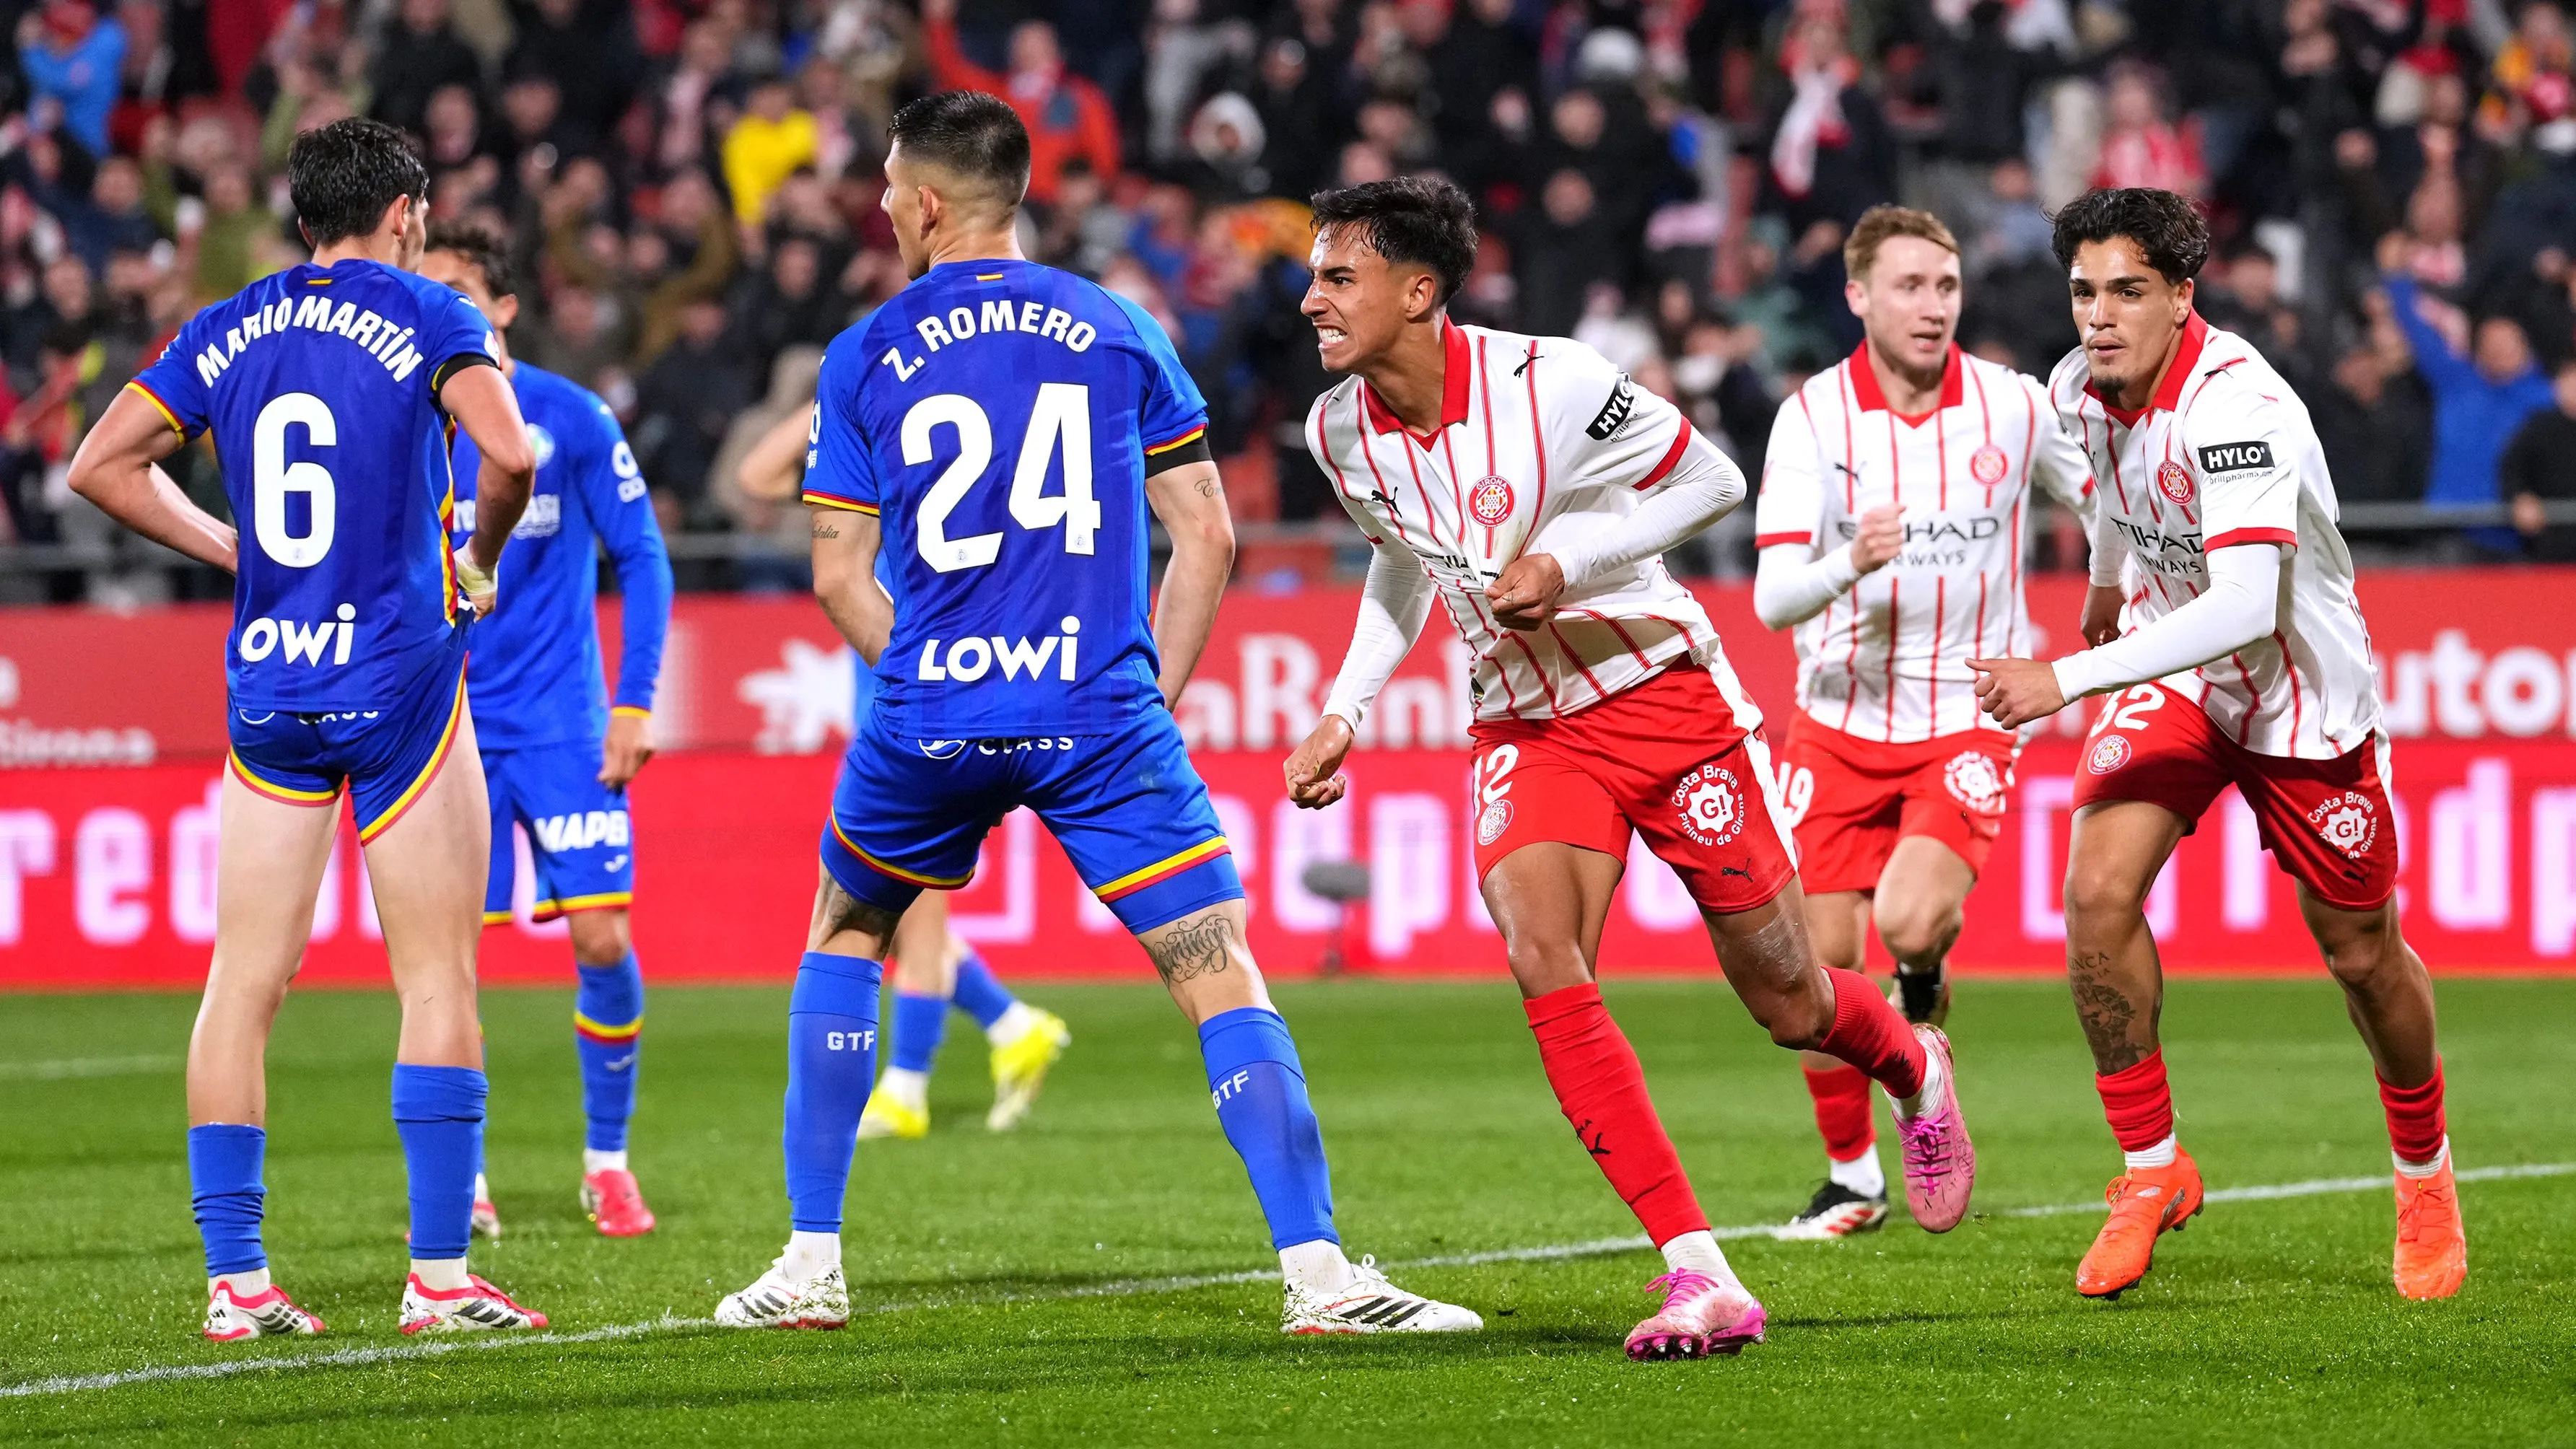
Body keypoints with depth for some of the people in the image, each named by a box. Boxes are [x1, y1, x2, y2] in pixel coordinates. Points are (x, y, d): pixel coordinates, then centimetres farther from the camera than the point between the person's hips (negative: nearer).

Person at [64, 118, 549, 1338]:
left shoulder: (229, 331, 9)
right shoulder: (425, 319, -4)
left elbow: (101, 465, 8)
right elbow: (508, 456, -18)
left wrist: (231, 553, 15)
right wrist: (479, 562, 1)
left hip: (266, 686, 4)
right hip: (398, 683, -4)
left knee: (243, 983, 6)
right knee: (437, 981, 1)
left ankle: (234, 1279, 3)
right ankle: (439, 1272, -3)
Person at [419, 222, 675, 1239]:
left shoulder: (571, 420, -5)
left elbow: (642, 558, 0)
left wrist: (634, 702, -6)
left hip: (563, 724, -1)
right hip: (447, 727, 1)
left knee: (602, 939, -8)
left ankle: (608, 1159, 11)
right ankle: (462, 1177, 11)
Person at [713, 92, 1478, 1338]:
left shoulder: (865, 358, 6)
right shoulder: (1118, 332, 7)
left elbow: (839, 577, 5)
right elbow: (1205, 536, 5)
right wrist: (1153, 695, 11)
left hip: (929, 722, 1)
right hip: (1100, 719, -1)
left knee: (843, 940, 24)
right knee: (1221, 977, -1)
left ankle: (809, 1268, 22)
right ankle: (1317, 1272, -15)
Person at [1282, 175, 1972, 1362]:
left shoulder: (1547, 385, -22)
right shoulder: (1342, 432, -5)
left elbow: (1711, 480, -8)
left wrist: (1567, 566, -20)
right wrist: (1344, 711, 8)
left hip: (1666, 697, -4)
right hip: (1527, 727, 4)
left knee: (1786, 1002, 5)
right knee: (1538, 955, -24)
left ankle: (1914, 1068, 45)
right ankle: (1700, 1279, -23)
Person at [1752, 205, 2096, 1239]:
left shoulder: (2012, 405, -6)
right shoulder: (1814, 417, -8)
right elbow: (1774, 595, -16)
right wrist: (1850, 563, -35)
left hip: (1968, 718, -1)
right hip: (1840, 720, 1)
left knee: (1909, 919, -25)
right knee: (1821, 966, 0)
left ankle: (1925, 993, 12)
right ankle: (1852, 1174, 20)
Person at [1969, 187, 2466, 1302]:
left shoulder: (2236, 405, -33)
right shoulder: (2080, 389, -10)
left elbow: (2245, 605, -43)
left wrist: (2068, 679, -44)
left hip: (2300, 685, -5)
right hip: (2169, 671, 5)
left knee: (2362, 954, 7)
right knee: (2096, 895, -16)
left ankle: (2424, 1174, 34)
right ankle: (2151, 1169, -1)